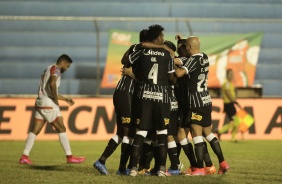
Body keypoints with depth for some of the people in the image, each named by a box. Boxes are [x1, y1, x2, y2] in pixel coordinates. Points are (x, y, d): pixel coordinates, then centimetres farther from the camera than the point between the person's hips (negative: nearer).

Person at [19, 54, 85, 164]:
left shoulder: (49, 69, 24)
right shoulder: (55, 69, -6)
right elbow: (52, 84, -27)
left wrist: (65, 99, 31)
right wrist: (56, 100, -17)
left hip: (40, 102, 9)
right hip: (48, 103, -9)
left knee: (35, 130, 7)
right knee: (61, 129, -3)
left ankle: (24, 156, 2)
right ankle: (69, 157, -1)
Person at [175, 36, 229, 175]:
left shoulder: (193, 59, -14)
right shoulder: (204, 57, 11)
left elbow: (180, 73, -27)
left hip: (197, 102, -8)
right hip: (206, 100, 8)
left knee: (196, 134, -5)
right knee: (208, 132, 18)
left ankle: (200, 168, -6)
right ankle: (222, 163, 17)